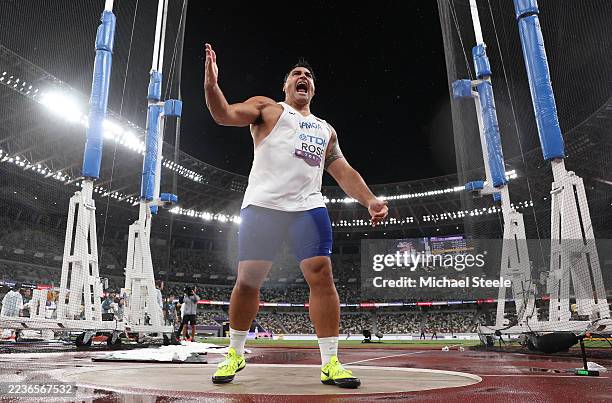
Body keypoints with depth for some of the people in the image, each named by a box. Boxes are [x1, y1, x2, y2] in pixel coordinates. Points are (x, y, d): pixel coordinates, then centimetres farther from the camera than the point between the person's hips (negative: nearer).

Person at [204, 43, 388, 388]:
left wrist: (369, 200, 3)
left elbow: (343, 171, 19)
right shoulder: (267, 108, 16)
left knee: (322, 275, -9)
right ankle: (235, 354, 20)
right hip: (262, 205, -2)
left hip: (308, 207, 3)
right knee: (248, 280, 0)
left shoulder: (326, 130, 27)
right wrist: (212, 83, -18)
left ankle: (330, 363, 0)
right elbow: (224, 114, 2)